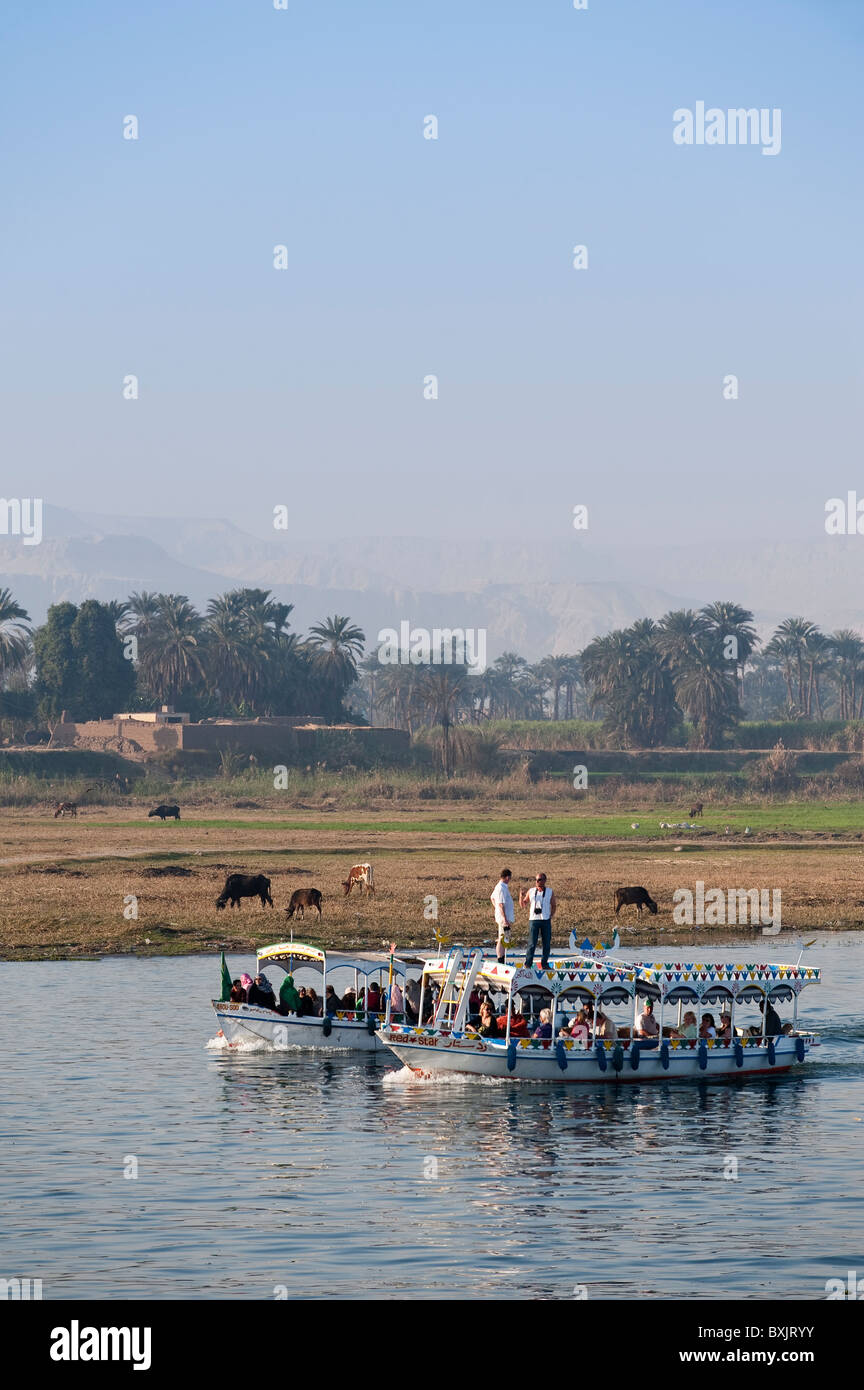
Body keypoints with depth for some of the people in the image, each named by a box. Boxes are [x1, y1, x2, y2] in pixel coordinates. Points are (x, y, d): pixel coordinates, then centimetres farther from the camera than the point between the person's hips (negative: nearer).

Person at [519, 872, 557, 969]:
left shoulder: (550, 892, 5)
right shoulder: (531, 891, 6)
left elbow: (554, 906, 12)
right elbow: (523, 905, 11)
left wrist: (551, 916, 0)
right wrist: (521, 895, -6)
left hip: (546, 921, 1)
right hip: (533, 920, -1)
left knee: (546, 943, 3)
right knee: (532, 944, -8)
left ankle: (544, 964, 13)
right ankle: (528, 964, -4)